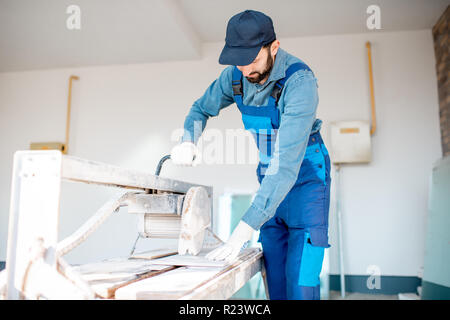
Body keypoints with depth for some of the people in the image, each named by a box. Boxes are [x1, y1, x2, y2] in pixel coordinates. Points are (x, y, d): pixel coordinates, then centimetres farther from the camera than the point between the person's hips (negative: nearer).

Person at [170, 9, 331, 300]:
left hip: (306, 178, -5)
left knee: (300, 283, -10)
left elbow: (287, 161, -36)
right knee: (275, 282, 8)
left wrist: (245, 229, -40)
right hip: (270, 179, 5)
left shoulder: (300, 81, -29)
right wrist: (188, 141, -16)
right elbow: (201, 109, 8)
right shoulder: (235, 75, -9)